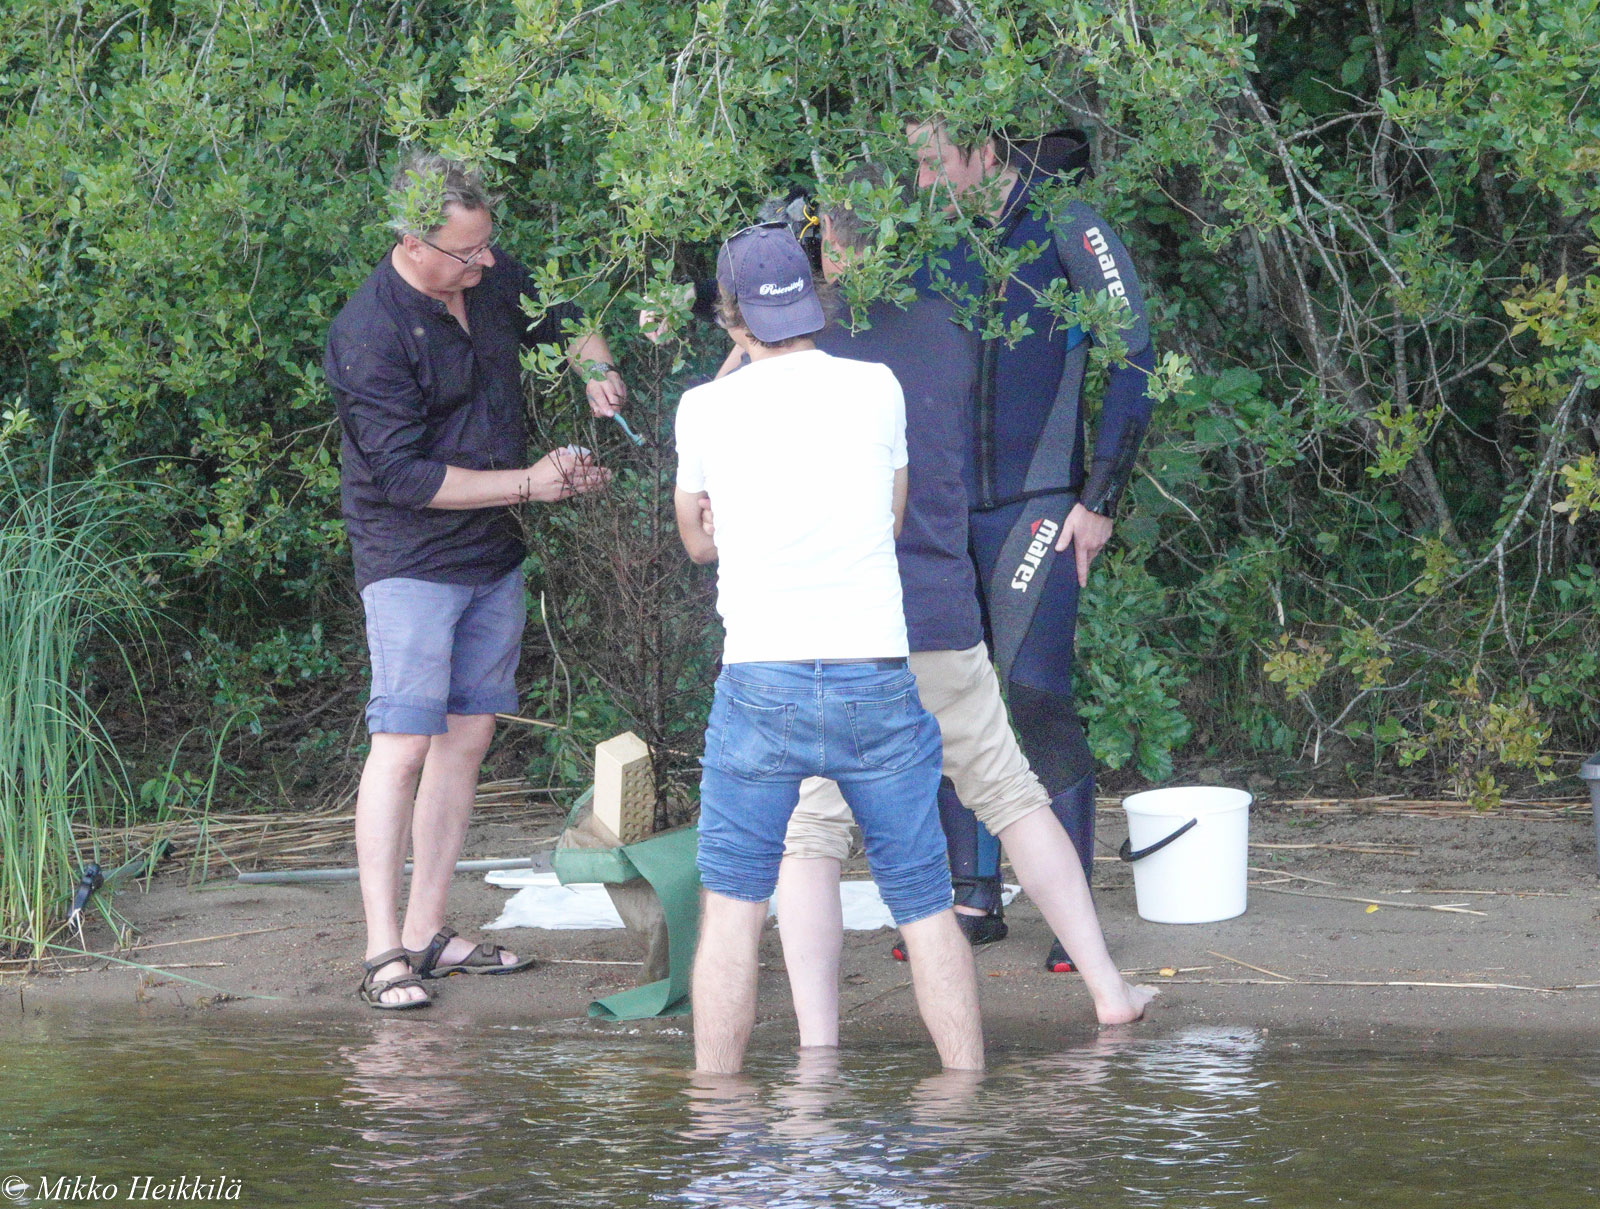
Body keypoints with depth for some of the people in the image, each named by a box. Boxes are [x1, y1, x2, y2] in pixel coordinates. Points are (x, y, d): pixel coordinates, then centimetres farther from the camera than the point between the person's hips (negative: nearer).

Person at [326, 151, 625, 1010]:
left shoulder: (493, 280, 3)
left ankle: (427, 931, 14)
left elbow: (561, 319, 25)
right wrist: (532, 482, -17)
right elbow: (406, 475, -20)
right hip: (412, 562, -8)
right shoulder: (371, 332, -19)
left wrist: (593, 367, 2)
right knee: (404, 742, -12)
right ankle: (383, 950, -12)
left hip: (494, 554, 8)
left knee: (468, 735, 8)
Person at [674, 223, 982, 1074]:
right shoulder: (878, 390, 4)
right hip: (878, 679, 1)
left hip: (760, 681, -1)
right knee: (925, 904, 9)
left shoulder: (706, 408, 1)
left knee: (732, 907, 6)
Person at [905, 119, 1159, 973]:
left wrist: (1100, 499, -10)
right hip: (947, 511, 6)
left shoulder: (1066, 230, -6)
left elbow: (1133, 361, -8)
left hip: (1039, 508, -6)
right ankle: (976, 897, 14)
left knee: (1034, 694, -12)